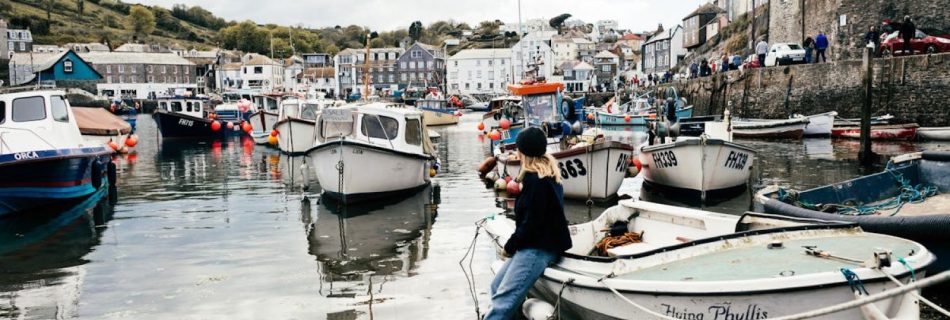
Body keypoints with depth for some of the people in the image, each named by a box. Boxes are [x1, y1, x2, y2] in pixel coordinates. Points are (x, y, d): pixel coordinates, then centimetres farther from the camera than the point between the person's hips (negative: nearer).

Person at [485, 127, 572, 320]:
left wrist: (510, 246, -7)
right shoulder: (548, 173, 14)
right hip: (536, 244, 11)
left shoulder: (536, 181, -15)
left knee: (502, 299, -22)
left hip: (539, 248, -11)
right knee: (497, 286, 4)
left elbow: (531, 222, -18)